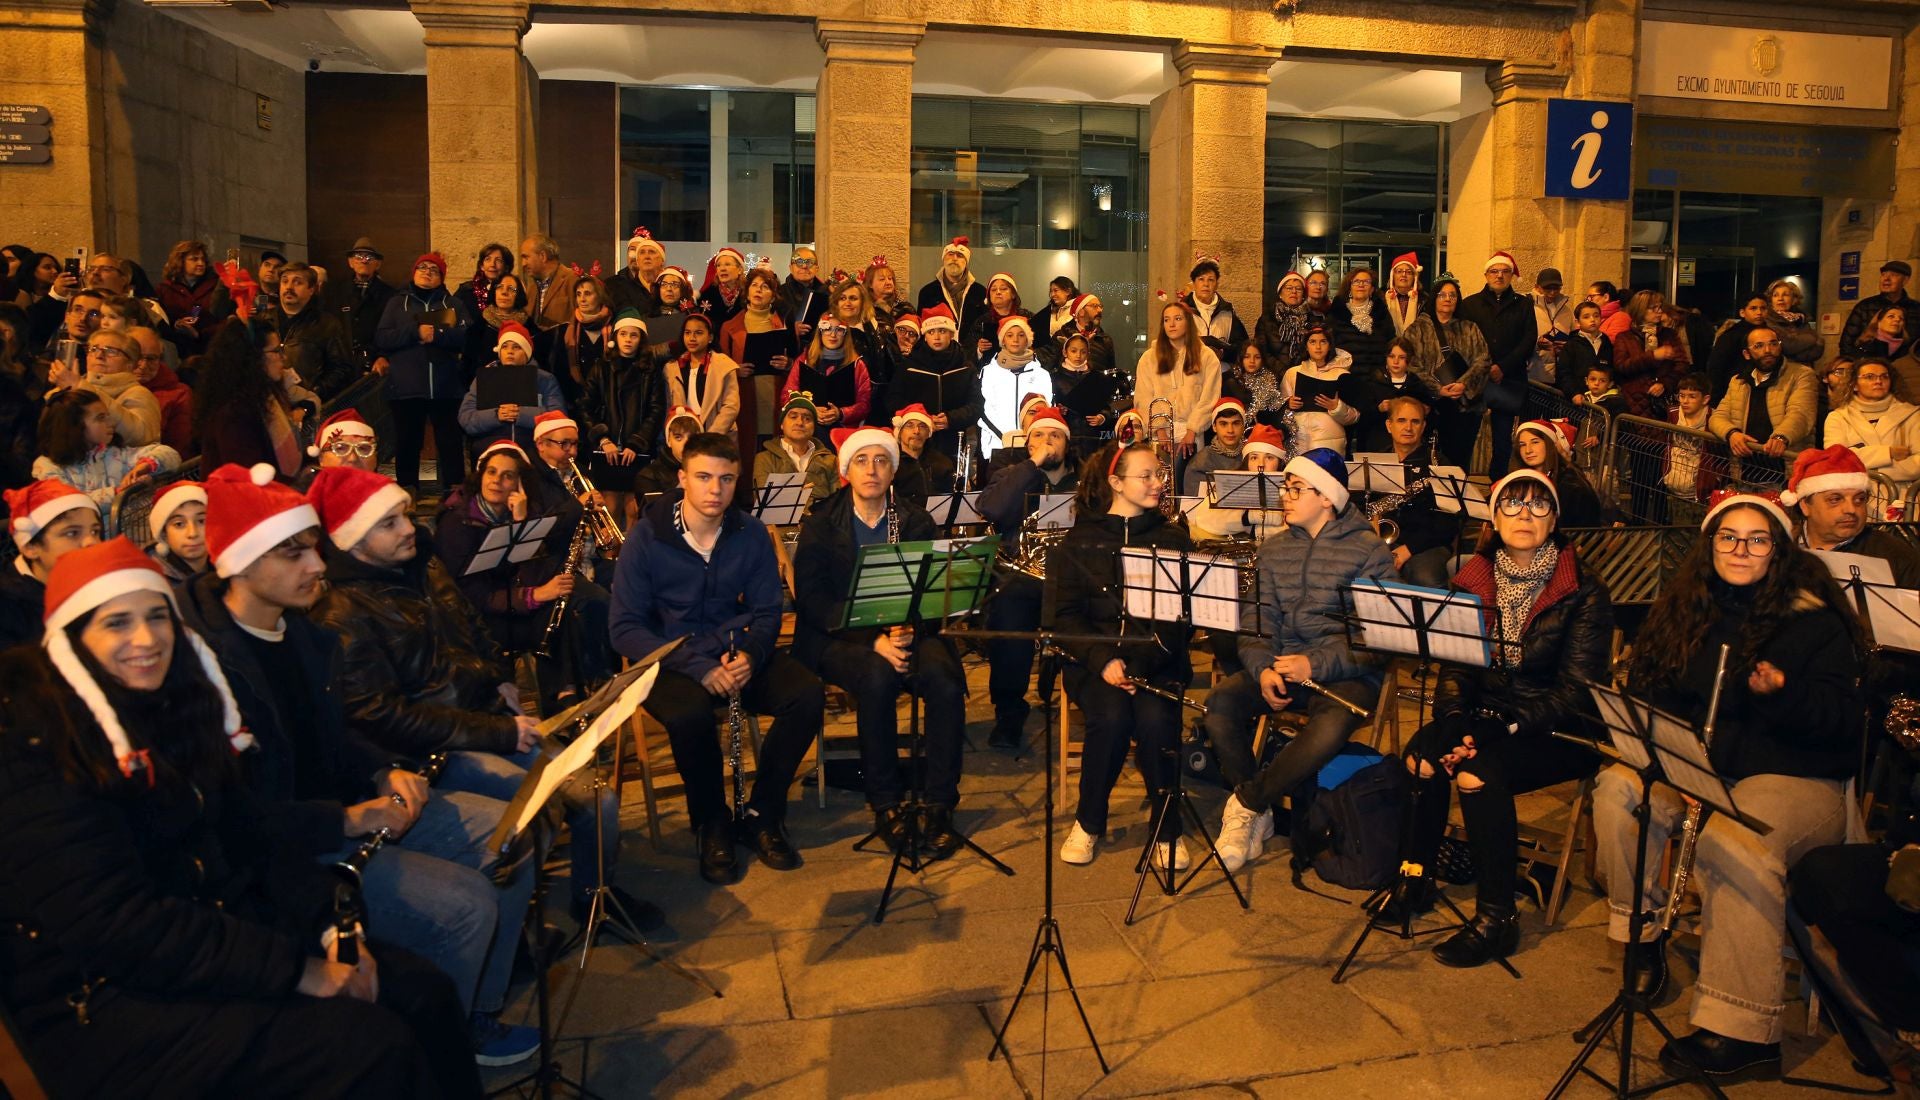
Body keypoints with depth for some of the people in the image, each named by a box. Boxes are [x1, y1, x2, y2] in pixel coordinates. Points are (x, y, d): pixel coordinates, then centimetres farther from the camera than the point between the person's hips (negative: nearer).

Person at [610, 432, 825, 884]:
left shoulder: (751, 534, 0)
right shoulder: (647, 537, -9)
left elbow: (766, 612, 5)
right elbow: (626, 629, -12)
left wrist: (750, 654, -19)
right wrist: (698, 667, -24)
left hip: (736, 653, 3)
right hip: (670, 660, -3)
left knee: (808, 696, -22)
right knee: (690, 715, -36)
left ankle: (761, 814, -3)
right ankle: (712, 824, -7)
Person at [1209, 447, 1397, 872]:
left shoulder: (1370, 552, -2)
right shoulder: (1273, 550, 14)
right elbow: (1256, 619, 5)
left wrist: (1316, 664, -22)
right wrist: (1263, 668, -15)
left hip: (1345, 674, -4)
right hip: (1279, 665, 4)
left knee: (1330, 729, -36)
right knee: (1219, 704, -24)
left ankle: (1246, 803, -13)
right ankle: (1259, 817, -7)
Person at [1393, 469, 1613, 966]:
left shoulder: (1583, 593, -9)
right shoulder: (1474, 579, 4)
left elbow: (1576, 692, -14)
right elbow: (1455, 666, 3)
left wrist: (1502, 724, -27)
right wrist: (1454, 719, -18)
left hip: (1558, 732, -4)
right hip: (1484, 715, 4)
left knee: (1478, 771, -31)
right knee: (1422, 754, -25)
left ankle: (1496, 920, -17)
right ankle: (1416, 879, -7)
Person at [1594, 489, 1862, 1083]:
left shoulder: (1815, 621, -1)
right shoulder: (1685, 608, 11)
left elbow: (1842, 718, -7)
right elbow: (1647, 689, 13)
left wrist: (1782, 694, -26)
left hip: (1795, 776, -5)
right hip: (1695, 767, 5)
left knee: (1735, 838, -36)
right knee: (1618, 787, -25)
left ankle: (1745, 1034, -30)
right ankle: (1642, 933, -6)